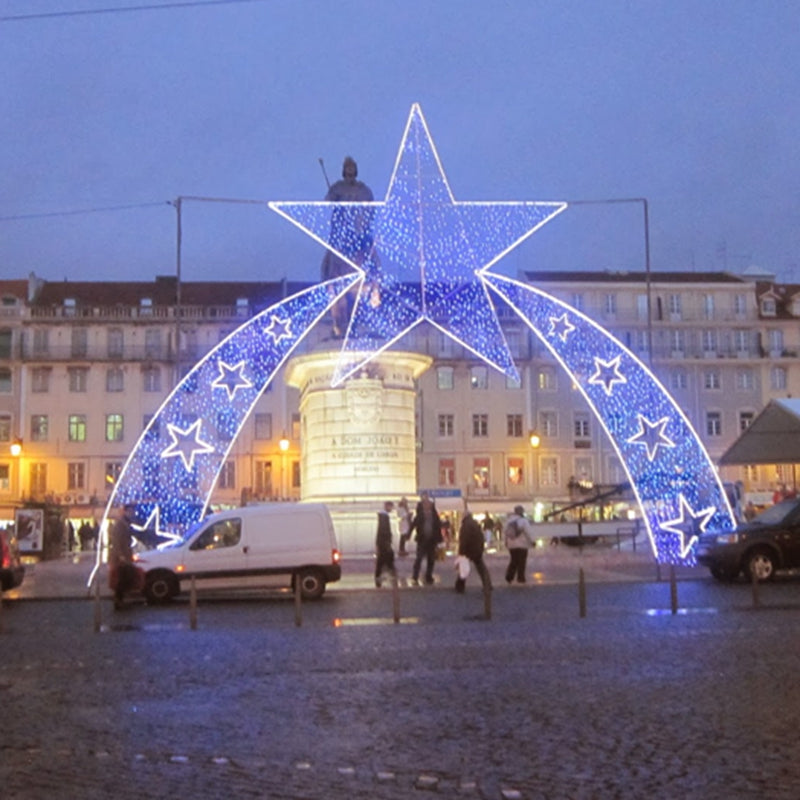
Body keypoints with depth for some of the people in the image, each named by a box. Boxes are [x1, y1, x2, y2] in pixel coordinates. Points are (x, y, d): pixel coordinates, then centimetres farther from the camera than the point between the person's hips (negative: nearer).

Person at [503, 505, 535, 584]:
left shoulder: (508, 520, 4)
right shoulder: (523, 521, -13)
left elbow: (504, 531, 10)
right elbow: (529, 532, -14)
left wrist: (506, 541, 22)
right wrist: (532, 541, -5)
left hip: (511, 545, 5)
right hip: (522, 545, -5)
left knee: (513, 561, 14)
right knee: (521, 562, 4)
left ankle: (509, 577, 5)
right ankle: (520, 578, 5)